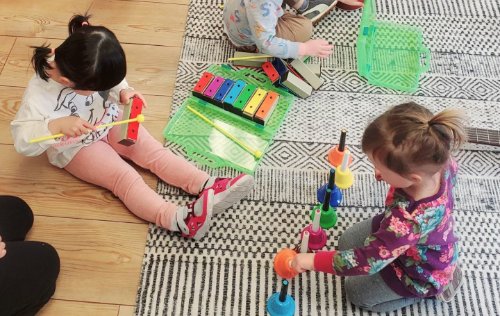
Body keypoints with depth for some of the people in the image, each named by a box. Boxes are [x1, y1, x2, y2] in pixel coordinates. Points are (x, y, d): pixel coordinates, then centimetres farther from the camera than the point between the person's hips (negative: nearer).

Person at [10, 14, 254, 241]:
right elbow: (22, 141, -29)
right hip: (75, 148, -5)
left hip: (110, 122, 6)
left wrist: (124, 92, -20)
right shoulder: (40, 93, -31)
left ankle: (207, 186, -20)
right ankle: (176, 218, -43)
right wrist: (56, 126, -45)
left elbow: (113, 83, 3)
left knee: (153, 151, -11)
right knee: (124, 176, -25)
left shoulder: (86, 69, -18)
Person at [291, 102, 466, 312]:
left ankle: (431, 288, 16)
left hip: (424, 270, -7)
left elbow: (367, 261, -36)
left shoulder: (407, 221, -48)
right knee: (347, 243, 15)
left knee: (357, 293, 9)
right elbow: (451, 169, -1)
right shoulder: (436, 160, -29)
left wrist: (312, 261, -26)